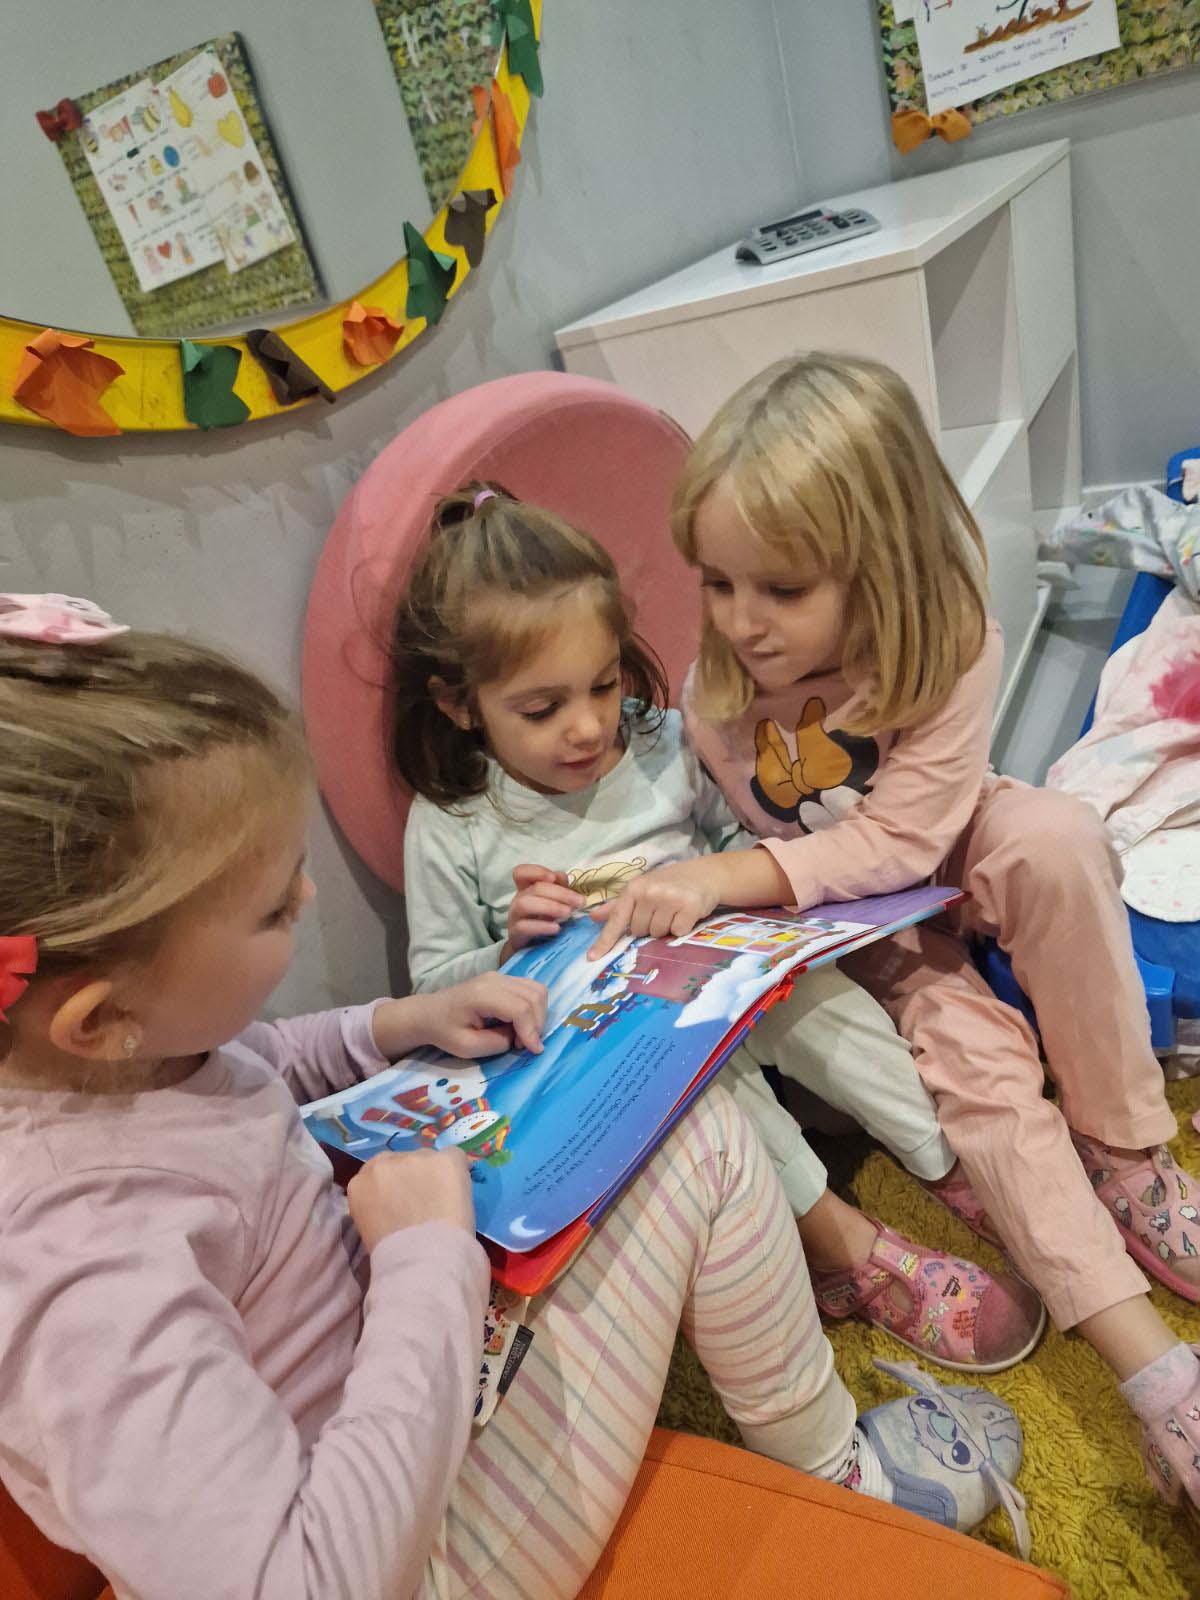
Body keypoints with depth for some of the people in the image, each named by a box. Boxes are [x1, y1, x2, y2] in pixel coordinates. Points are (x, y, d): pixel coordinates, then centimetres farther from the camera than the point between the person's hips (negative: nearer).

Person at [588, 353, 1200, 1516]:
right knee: (975, 1066, -23)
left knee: (1054, 836, -32)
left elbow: (899, 840, -28)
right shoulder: (712, 695, -18)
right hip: (843, 932, 0)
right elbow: (739, 854, -6)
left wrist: (727, 879, -38)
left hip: (941, 869, 1)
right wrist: (676, 883, -29)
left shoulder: (950, 649, -24)